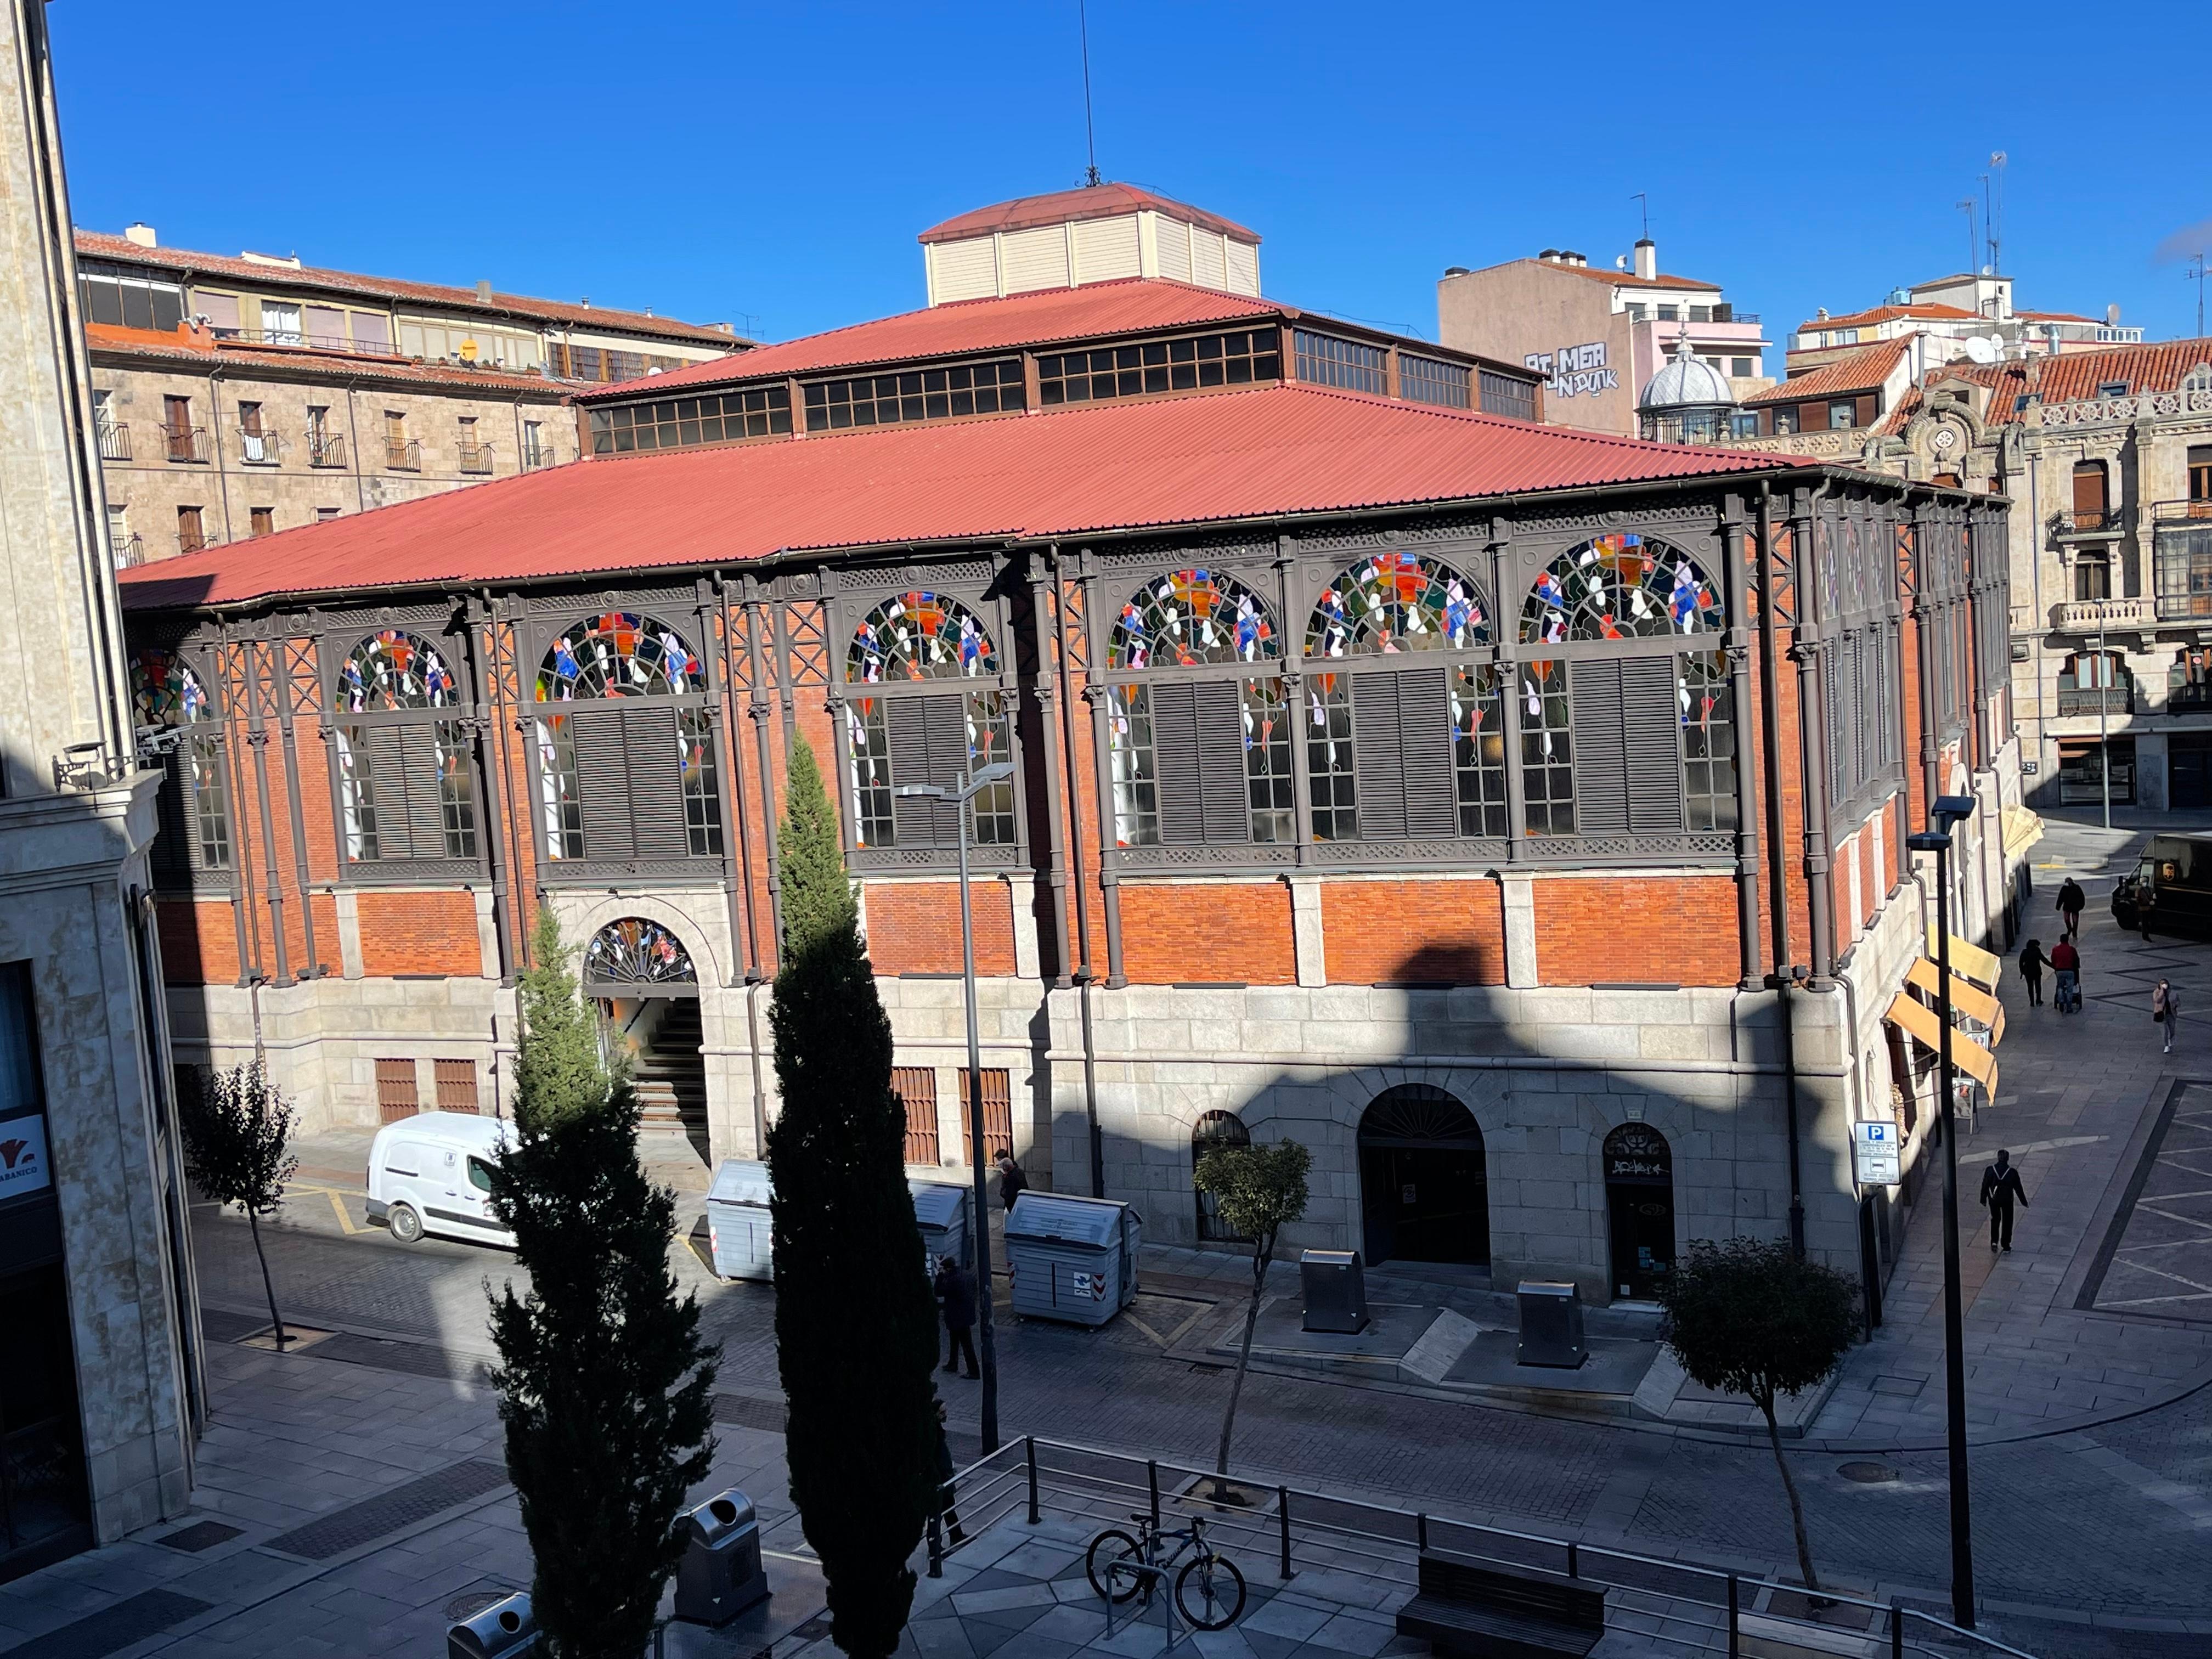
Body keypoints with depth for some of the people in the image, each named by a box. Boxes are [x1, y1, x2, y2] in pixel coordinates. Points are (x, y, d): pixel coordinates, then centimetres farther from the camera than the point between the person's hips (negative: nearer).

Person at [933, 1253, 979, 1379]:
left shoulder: (953, 1280, -28)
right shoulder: (968, 1274, -1)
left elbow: (939, 1292, -18)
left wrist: (941, 1273, -17)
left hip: (959, 1317, -9)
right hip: (967, 1314, 9)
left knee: (967, 1345, 0)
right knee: (954, 1341, 25)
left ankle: (974, 1372, 7)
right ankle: (953, 1364, 39)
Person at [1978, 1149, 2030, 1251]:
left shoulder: (1990, 1170, -14)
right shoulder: (2012, 1172, -16)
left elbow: (1985, 1186, -6)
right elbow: (2018, 1188, -6)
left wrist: (1983, 1200, 7)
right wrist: (2024, 1202, 6)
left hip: (1994, 1199, 1)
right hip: (2007, 1200, -1)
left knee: (1995, 1220, 19)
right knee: (2007, 1221, 16)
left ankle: (1994, 1241, 7)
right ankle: (2005, 1244, 22)